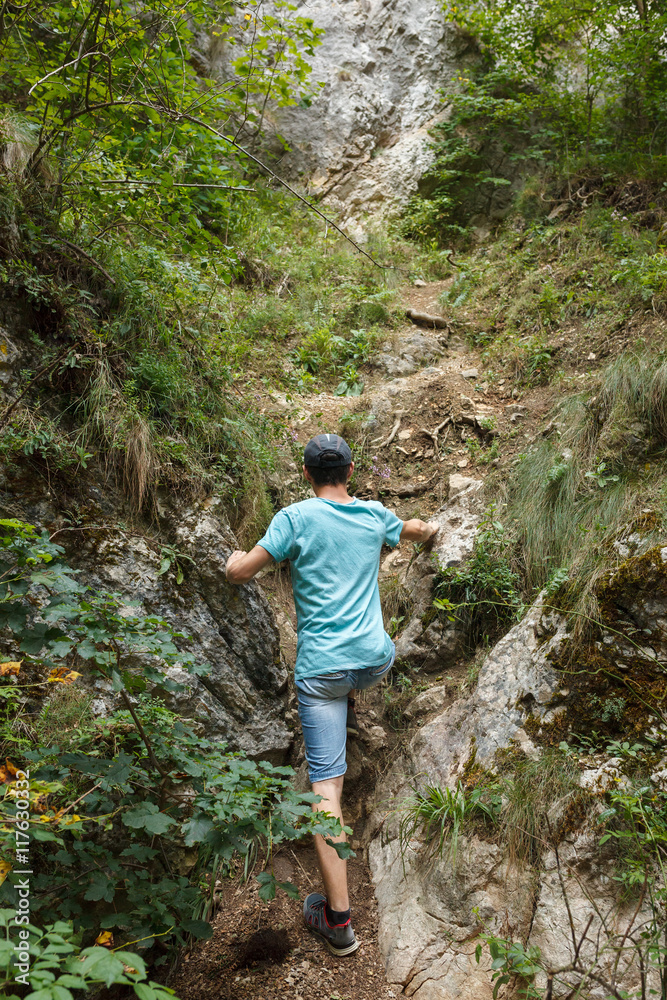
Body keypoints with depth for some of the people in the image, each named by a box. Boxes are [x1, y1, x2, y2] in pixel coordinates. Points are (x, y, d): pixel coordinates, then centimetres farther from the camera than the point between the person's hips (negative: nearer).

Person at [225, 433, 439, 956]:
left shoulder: (296, 517, -5)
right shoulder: (375, 514, 7)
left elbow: (238, 573, -7)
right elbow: (417, 530, 30)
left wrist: (236, 555, 17)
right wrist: (431, 528, 54)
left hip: (323, 667, -4)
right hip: (376, 659, 4)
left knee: (327, 784, -2)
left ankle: (338, 918, 0)